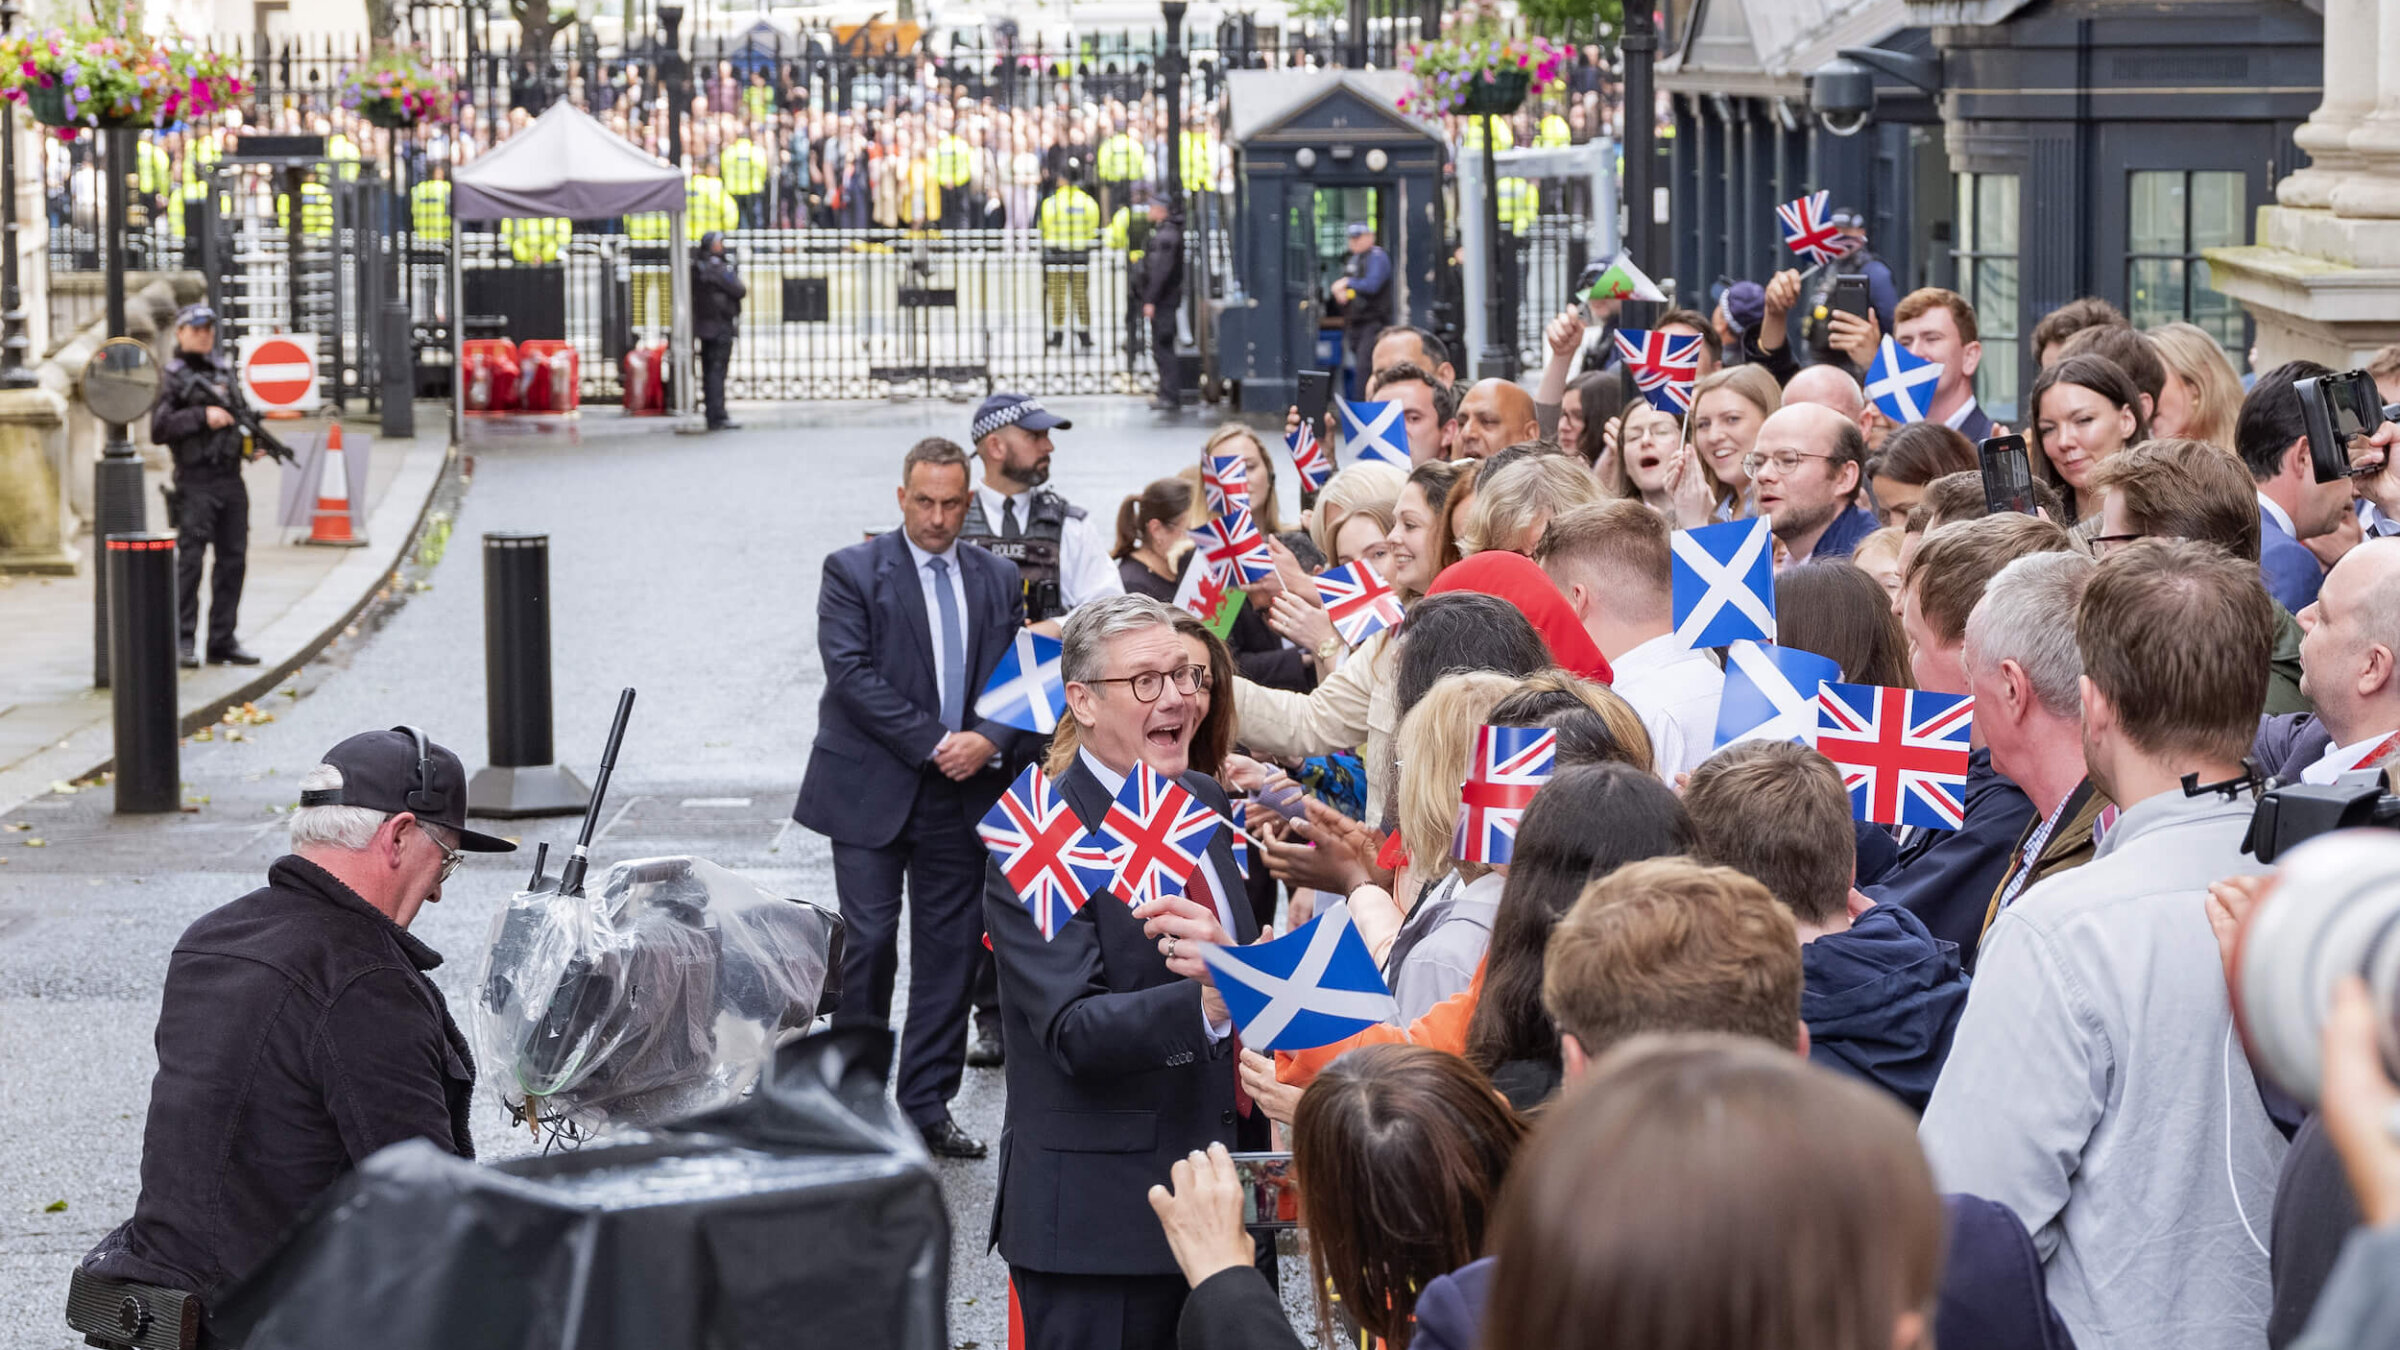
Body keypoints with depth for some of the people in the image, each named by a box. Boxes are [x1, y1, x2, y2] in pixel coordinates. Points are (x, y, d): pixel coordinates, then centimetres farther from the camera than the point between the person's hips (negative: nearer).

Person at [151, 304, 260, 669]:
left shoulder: (224, 372, 17)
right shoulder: (172, 377, -3)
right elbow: (159, 429, -11)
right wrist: (202, 416, -17)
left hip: (231, 480, 7)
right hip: (196, 481, -7)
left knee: (233, 560, 7)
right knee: (190, 559, -9)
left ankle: (223, 641, 14)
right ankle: (182, 642, -7)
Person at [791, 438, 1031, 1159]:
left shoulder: (999, 579, 11)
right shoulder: (853, 571, -2)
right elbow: (850, 672, -12)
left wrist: (991, 741, -12)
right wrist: (933, 744, -16)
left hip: (963, 794, 4)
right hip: (872, 793, -4)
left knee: (950, 950, 5)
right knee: (869, 943, -7)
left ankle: (928, 1105, 13)